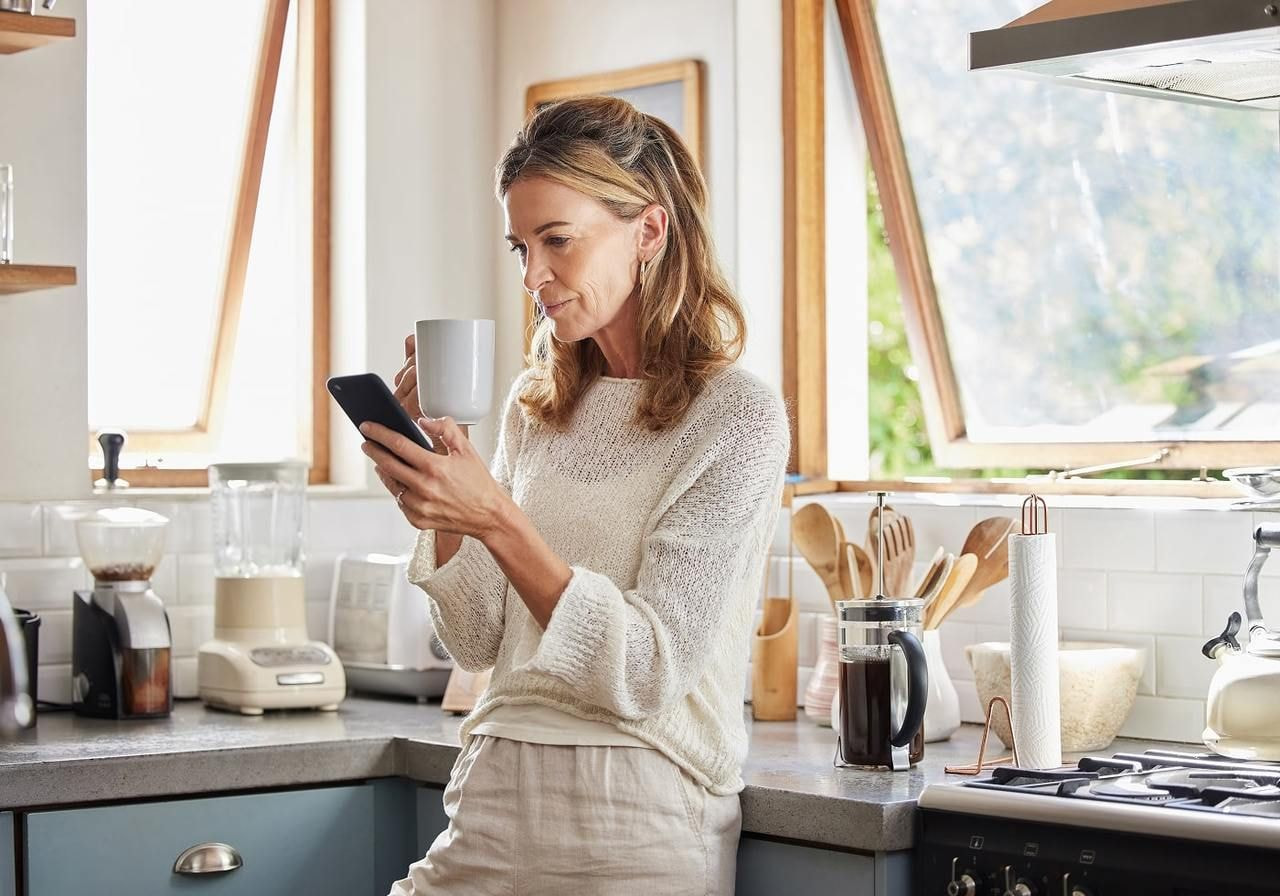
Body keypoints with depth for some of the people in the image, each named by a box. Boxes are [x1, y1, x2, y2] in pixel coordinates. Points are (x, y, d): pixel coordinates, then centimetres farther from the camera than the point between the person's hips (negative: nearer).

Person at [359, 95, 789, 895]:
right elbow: (479, 643, 9)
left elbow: (646, 672, -15)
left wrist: (496, 520, -23)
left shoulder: (736, 416, -9)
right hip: (492, 811, 5)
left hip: (638, 828, -5)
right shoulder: (536, 407, 10)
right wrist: (439, 500, -5)